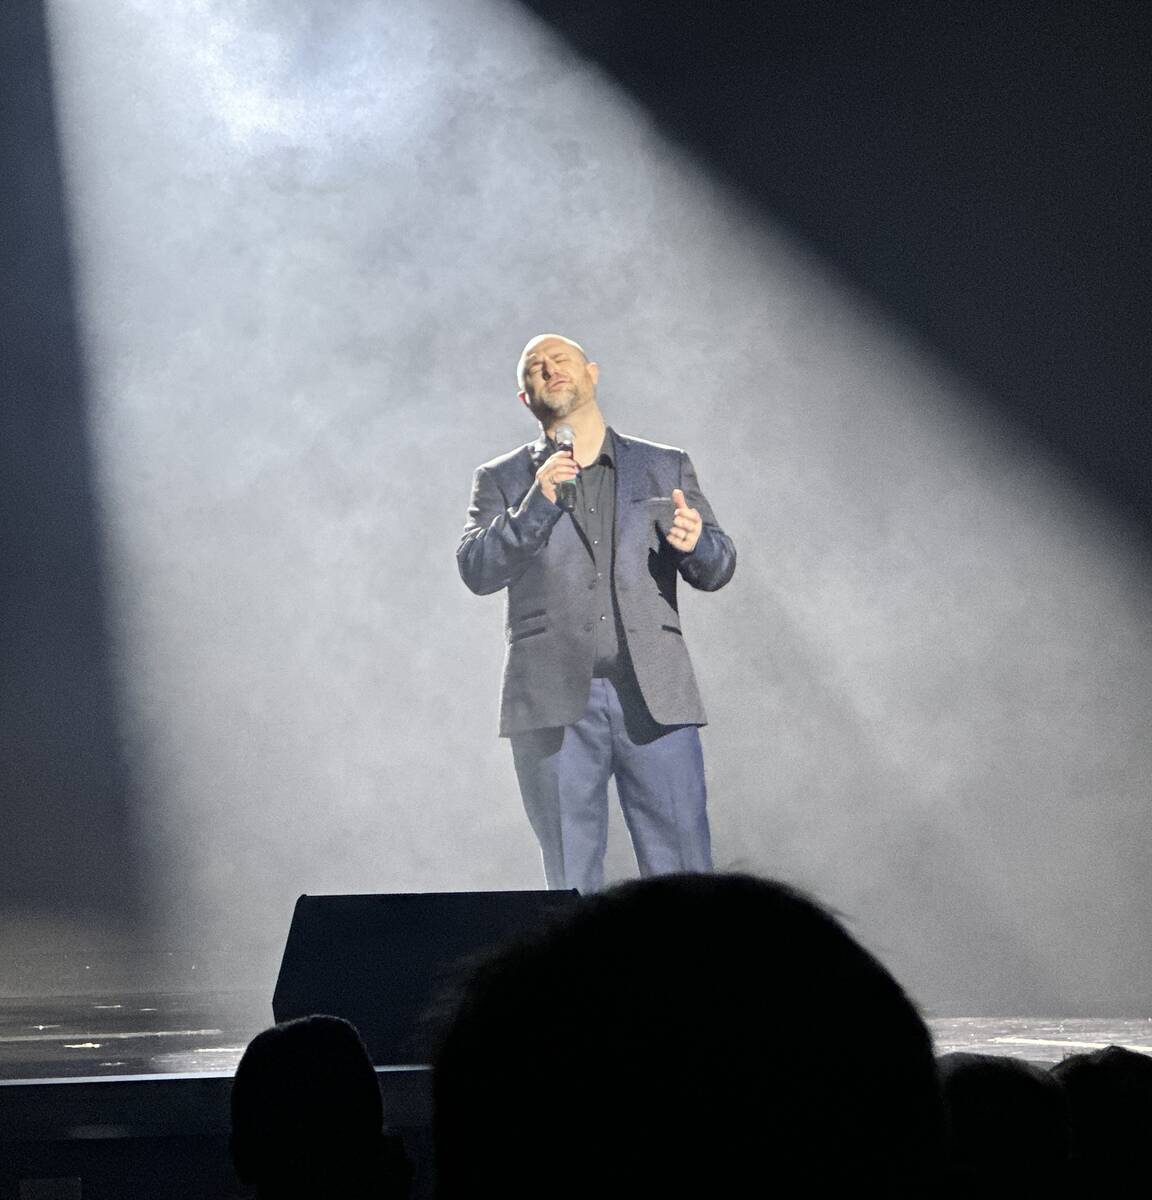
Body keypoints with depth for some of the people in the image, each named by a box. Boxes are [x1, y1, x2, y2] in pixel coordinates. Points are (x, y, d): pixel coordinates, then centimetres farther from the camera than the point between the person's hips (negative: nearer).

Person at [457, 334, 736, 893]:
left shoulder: (666, 468, 17)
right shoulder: (501, 481, 14)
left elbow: (717, 569, 11)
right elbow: (476, 570, 0)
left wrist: (696, 542, -12)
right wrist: (537, 505, -13)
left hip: (654, 699, 0)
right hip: (555, 704, 0)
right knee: (571, 890, 1)